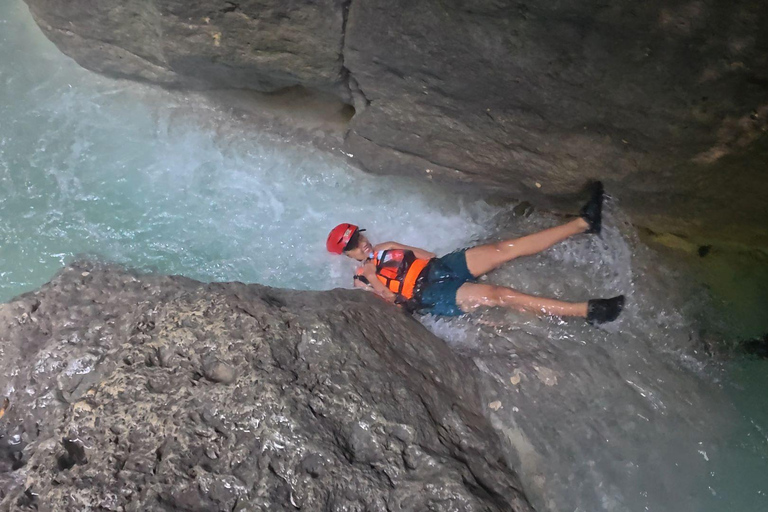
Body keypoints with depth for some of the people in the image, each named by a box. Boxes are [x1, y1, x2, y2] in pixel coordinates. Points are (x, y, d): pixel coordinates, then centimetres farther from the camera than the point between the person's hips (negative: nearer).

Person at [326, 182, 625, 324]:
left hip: (439, 267, 7)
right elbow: (393, 301, -10)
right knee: (497, 295, -27)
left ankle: (584, 223, -17)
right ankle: (587, 311, -33)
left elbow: (426, 255, 18)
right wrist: (373, 281, -19)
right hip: (431, 296, -7)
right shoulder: (361, 278, 2)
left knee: (502, 250, -12)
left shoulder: (384, 249, 20)